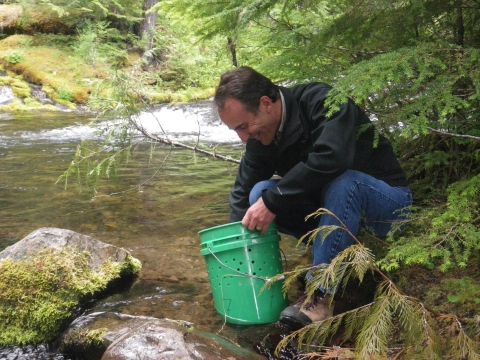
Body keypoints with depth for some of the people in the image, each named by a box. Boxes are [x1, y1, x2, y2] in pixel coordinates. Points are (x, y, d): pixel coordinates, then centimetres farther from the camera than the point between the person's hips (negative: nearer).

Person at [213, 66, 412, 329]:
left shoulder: (322, 101, -24)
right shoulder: (261, 135, -2)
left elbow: (331, 158, -41)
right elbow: (242, 192, 0)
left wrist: (272, 202, -37)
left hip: (389, 202, -6)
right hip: (329, 202, 6)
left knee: (341, 182, -38)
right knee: (260, 192, -15)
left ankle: (321, 295, -31)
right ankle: (341, 247, -4)